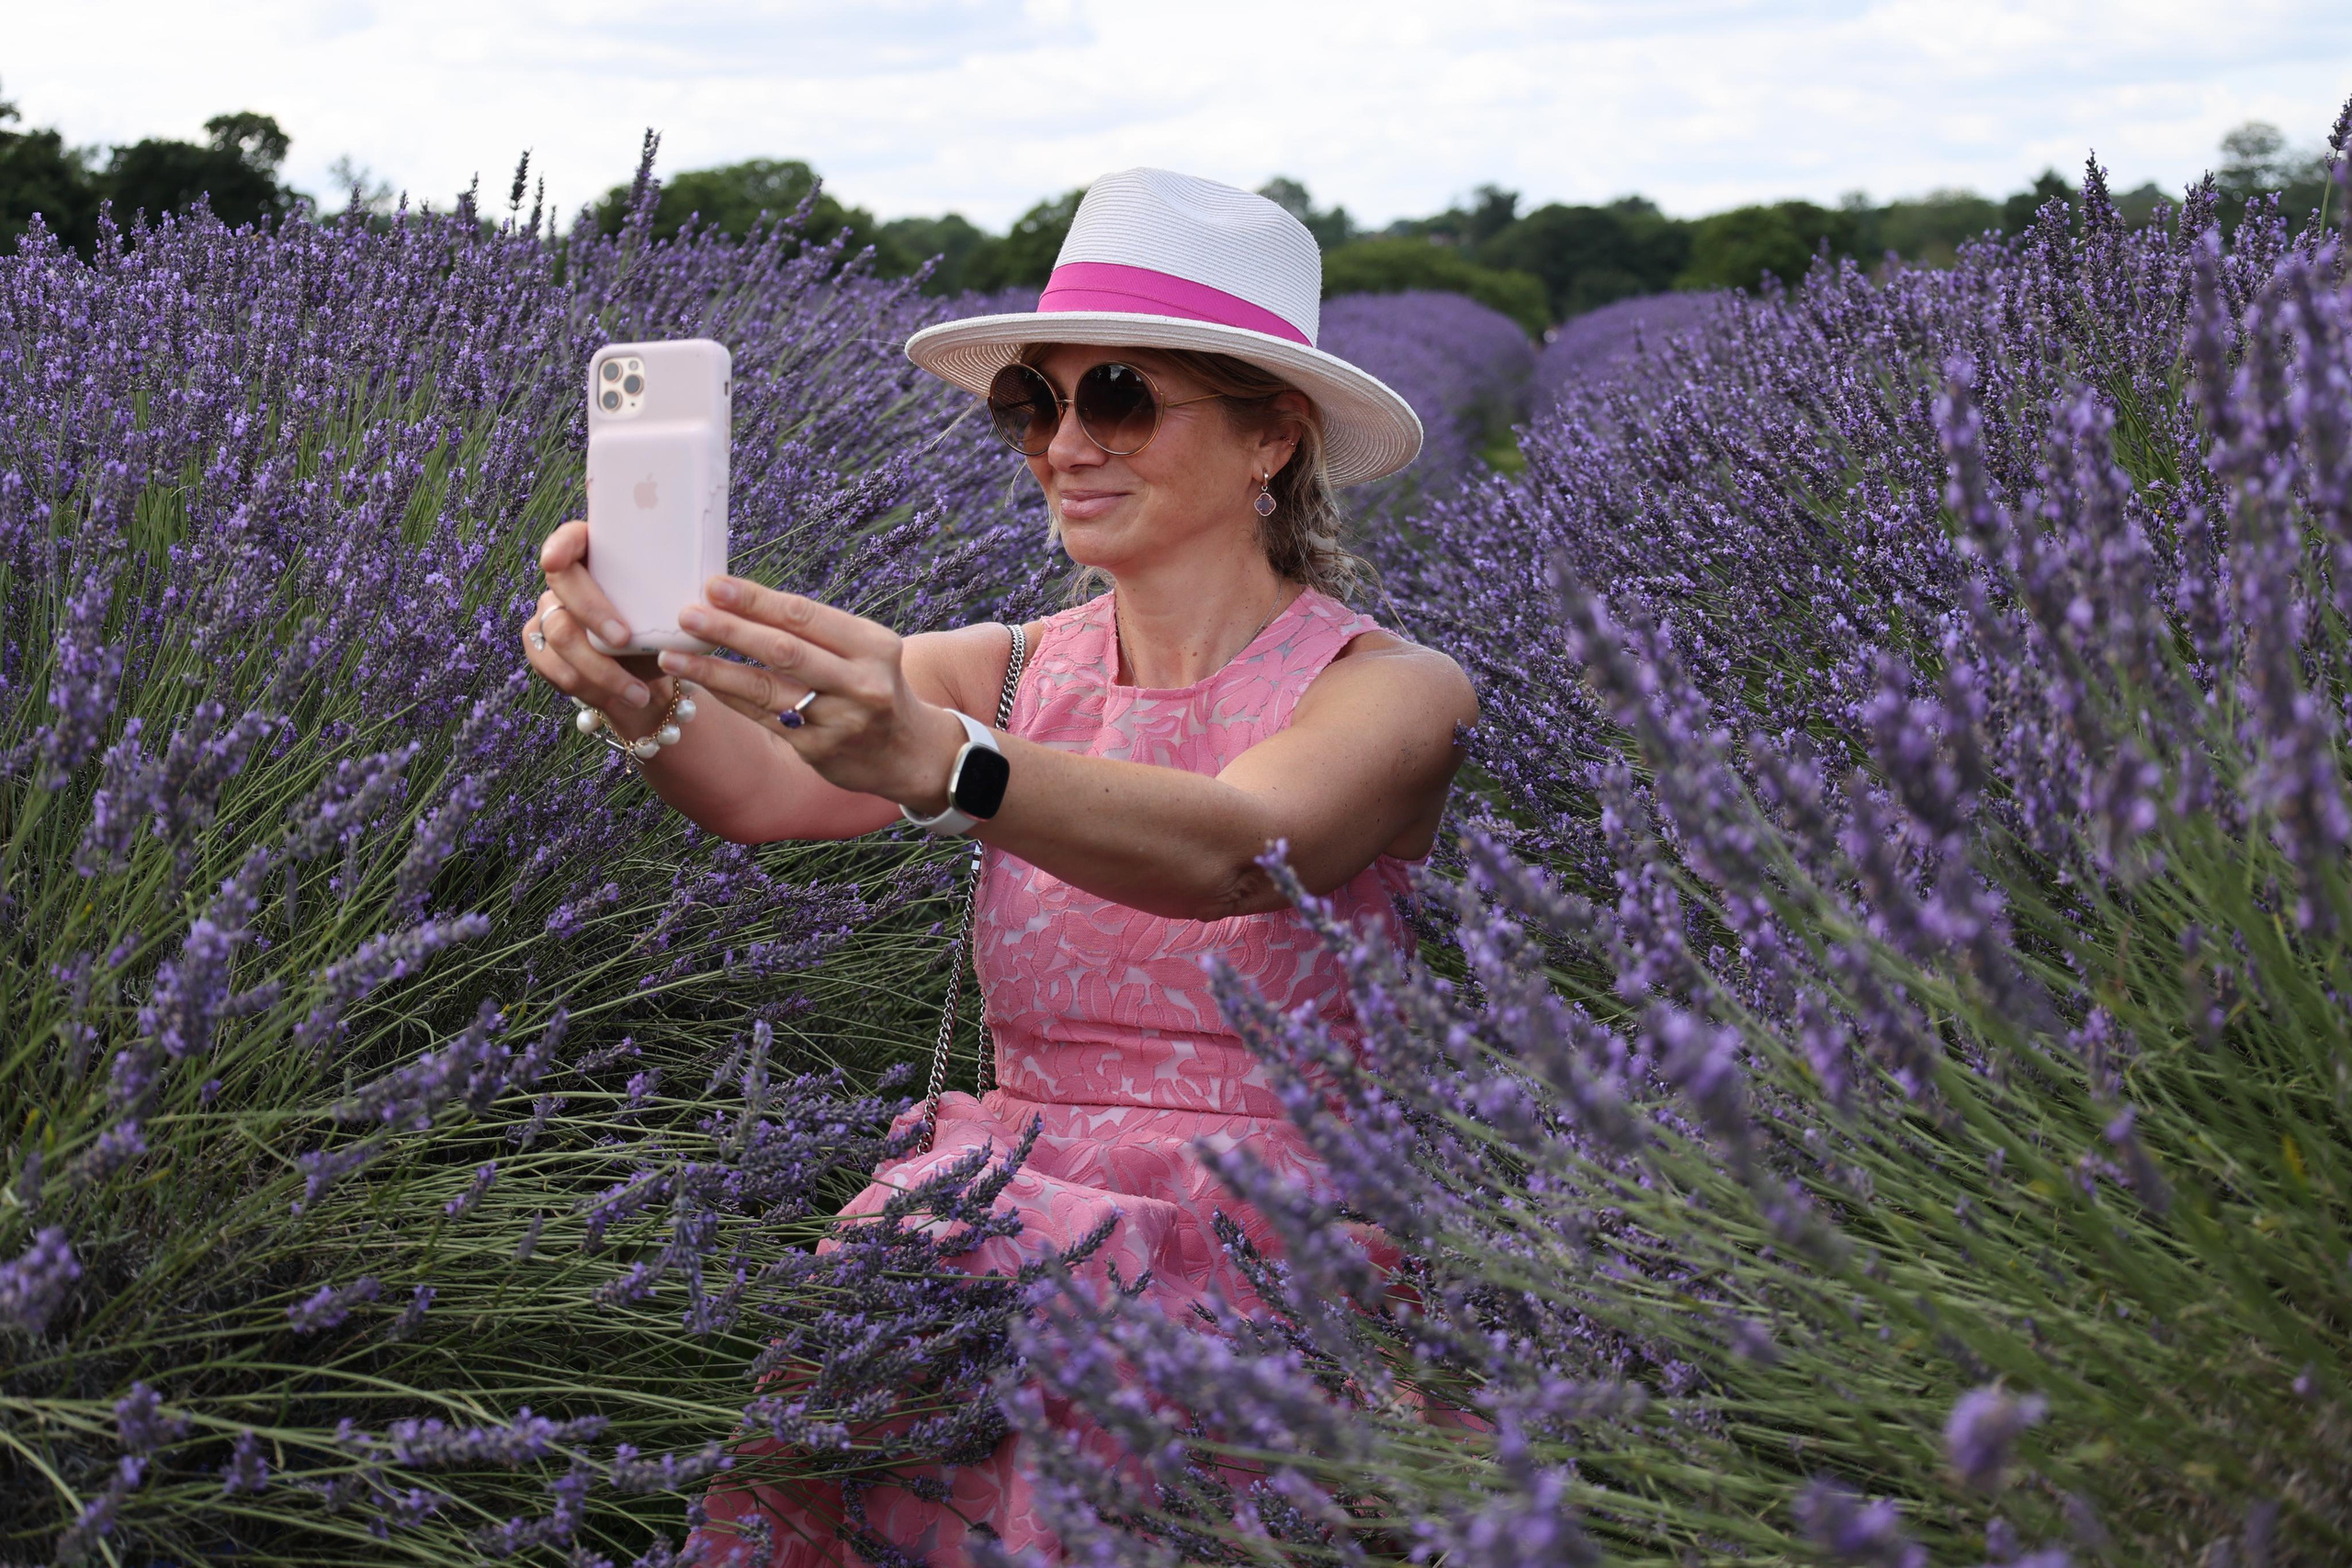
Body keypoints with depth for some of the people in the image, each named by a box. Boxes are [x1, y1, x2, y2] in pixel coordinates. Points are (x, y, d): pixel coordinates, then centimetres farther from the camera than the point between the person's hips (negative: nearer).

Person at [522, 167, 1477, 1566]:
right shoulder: (1010, 671, 7)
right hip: (1009, 1223, 3)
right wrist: (641, 695, -34)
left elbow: (1234, 853, -27)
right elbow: (764, 793, -12)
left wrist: (933, 758, -43)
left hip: (1265, 1247, -2)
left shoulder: (1396, 691, -5)